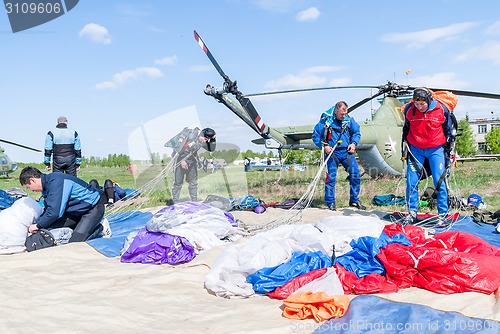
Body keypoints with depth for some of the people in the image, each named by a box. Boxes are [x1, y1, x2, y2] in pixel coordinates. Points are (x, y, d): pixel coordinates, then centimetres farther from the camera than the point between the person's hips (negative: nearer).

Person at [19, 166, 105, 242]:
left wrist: (38, 225, -12)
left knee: (75, 242, -20)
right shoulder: (47, 183, 5)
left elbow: (54, 212, -27)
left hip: (94, 207, -10)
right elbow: (48, 210, 14)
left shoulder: (55, 182, -25)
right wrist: (35, 224, 1)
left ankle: (99, 228, 2)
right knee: (50, 226, -1)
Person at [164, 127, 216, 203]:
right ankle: (175, 202, 8)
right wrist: (182, 160, -21)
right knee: (178, 182, -1)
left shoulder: (203, 141, -2)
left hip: (191, 161, 6)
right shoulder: (189, 133, -21)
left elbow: (211, 149, 6)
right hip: (180, 158, -6)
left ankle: (195, 202, 20)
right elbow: (178, 146, -21)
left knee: (193, 182, 10)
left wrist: (213, 139, -10)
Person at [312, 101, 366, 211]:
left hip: (346, 152, 3)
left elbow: (357, 133, 15)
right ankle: (330, 202, 11)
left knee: (355, 174, -2)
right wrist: (324, 146, -13)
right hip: (331, 152, -3)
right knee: (331, 177, -4)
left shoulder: (349, 120, 3)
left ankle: (354, 200, 13)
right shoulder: (326, 121, -7)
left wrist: (354, 143, -2)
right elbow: (315, 135, -1)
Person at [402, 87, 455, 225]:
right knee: (411, 181, -1)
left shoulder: (442, 110, -10)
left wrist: (449, 149, 6)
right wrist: (405, 146, 11)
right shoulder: (409, 109, -7)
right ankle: (412, 212, 12)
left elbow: (449, 131, 5)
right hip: (415, 149, 2)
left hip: (436, 150, -1)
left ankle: (442, 214, 6)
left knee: (440, 182, -3)